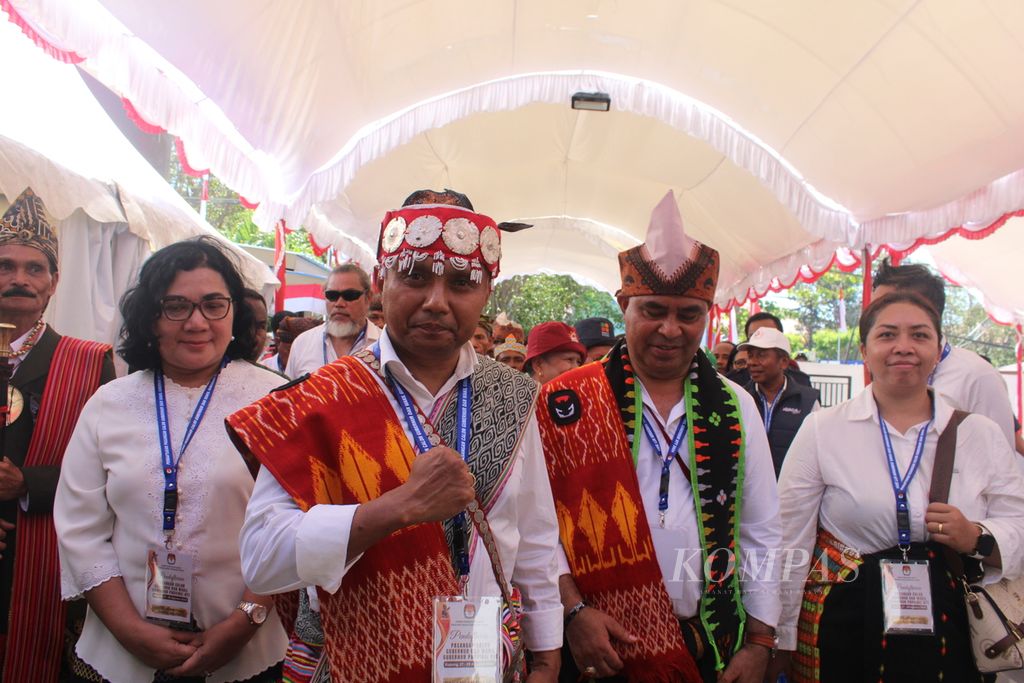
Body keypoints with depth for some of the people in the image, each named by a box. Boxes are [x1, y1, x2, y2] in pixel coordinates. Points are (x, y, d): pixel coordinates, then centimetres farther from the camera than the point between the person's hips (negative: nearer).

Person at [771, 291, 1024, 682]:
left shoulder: (981, 434, 4)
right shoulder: (821, 430, -4)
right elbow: (791, 542, -2)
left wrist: (977, 538, -15)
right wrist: (781, 640, -1)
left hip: (950, 631, 2)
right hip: (843, 633, -2)